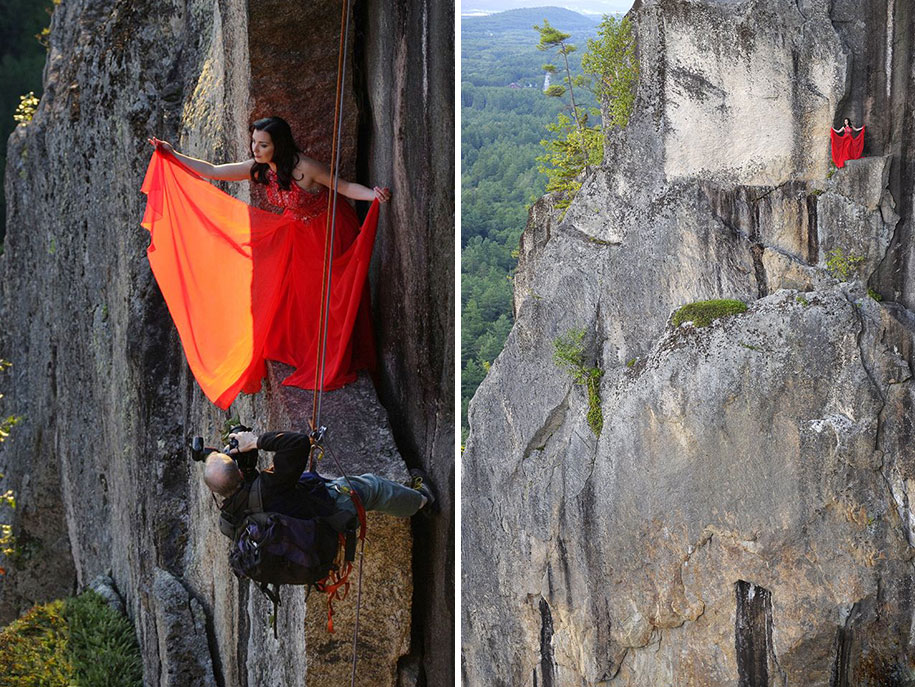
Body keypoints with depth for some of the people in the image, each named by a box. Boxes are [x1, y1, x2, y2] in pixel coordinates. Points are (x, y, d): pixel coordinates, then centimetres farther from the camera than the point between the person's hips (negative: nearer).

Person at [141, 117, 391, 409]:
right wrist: (174, 156, -1)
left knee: (332, 300, 2)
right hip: (300, 235, 6)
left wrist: (372, 194, -43)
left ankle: (338, 368, 15)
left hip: (331, 234, -6)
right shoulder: (260, 169, -8)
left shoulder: (304, 167, -29)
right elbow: (213, 171, -1)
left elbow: (345, 187, -24)